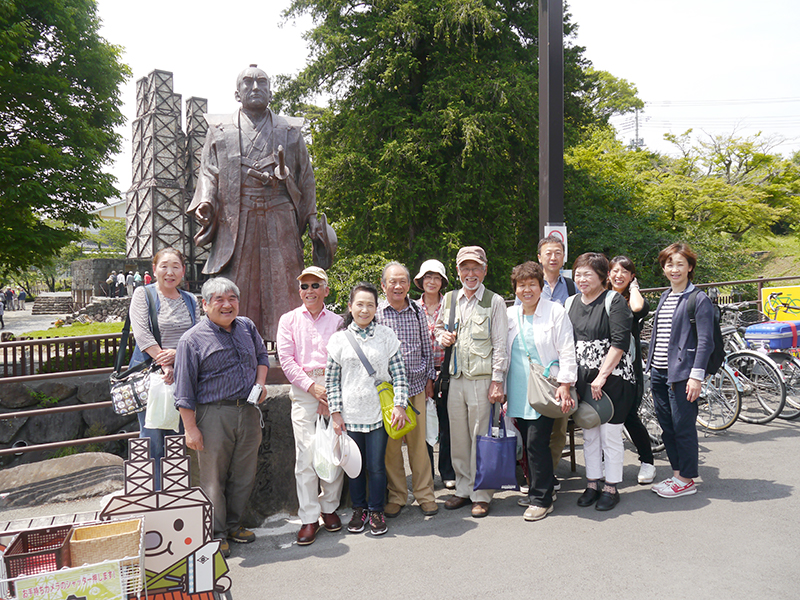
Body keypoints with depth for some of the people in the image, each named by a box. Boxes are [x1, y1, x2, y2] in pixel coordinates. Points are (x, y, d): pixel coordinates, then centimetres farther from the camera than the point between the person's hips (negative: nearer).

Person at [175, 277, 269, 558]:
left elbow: (262, 355, 24)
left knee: (244, 474, 13)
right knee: (214, 477, 5)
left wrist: (260, 382, 5)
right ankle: (216, 534, 21)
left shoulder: (247, 327, 8)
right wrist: (191, 428, -10)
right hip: (214, 415, -5)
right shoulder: (193, 339, -7)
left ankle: (234, 524, 32)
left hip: (249, 411, 5)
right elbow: (184, 390, -7)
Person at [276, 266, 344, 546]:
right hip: (303, 388, -1)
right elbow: (286, 359, 2)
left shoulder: (337, 321, 12)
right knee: (306, 452, -7)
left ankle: (329, 507, 18)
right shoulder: (289, 320, 10)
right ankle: (308, 517, 1)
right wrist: (312, 386, -8)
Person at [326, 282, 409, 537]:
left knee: (376, 465, 4)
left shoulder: (386, 335, 1)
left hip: (378, 413, -1)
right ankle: (359, 509, 31)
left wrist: (399, 405, -5)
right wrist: (335, 413, -1)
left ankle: (376, 511, 24)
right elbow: (331, 380, 3)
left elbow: (398, 373, 2)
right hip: (350, 415, 1)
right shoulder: (338, 339, 2)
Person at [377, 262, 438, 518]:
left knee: (418, 441, 7)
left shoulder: (417, 312, 8)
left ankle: (424, 494, 21)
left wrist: (429, 377, 13)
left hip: (416, 386, 2)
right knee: (390, 444, 4)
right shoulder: (375, 313, -2)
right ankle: (396, 496, 20)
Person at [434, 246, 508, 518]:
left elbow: (500, 344, -4)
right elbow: (438, 328, 25)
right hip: (456, 379, 4)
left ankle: (481, 495, 14)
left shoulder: (494, 301, -2)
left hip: (482, 379, -4)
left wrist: (497, 381, -10)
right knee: (458, 437, 11)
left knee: (481, 438, 1)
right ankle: (464, 489, 26)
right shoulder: (449, 299, 11)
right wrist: (442, 336, 1)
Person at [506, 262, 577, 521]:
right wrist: (501, 389, 14)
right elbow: (502, 353, 16)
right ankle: (540, 490, 25)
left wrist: (564, 385, -11)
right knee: (528, 443, 7)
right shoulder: (509, 315, 11)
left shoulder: (555, 311, -2)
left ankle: (542, 499, 6)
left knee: (536, 442, -9)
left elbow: (567, 351, -4)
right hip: (518, 391, 5)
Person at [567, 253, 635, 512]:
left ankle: (611, 488, 15)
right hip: (583, 379, 6)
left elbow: (619, 343, -15)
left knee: (610, 434, 2)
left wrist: (602, 376, -18)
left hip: (612, 378, -5)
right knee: (589, 434, 12)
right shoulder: (571, 303, 11)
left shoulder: (614, 301, -7)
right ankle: (592, 485, 23)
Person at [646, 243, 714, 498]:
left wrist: (696, 376, -17)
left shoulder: (699, 299, -7)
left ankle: (687, 480, 13)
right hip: (659, 373, 7)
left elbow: (705, 342, -12)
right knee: (667, 427, 13)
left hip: (681, 374, -7)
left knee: (683, 428, 0)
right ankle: (676, 474, 25)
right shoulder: (664, 298, 15)